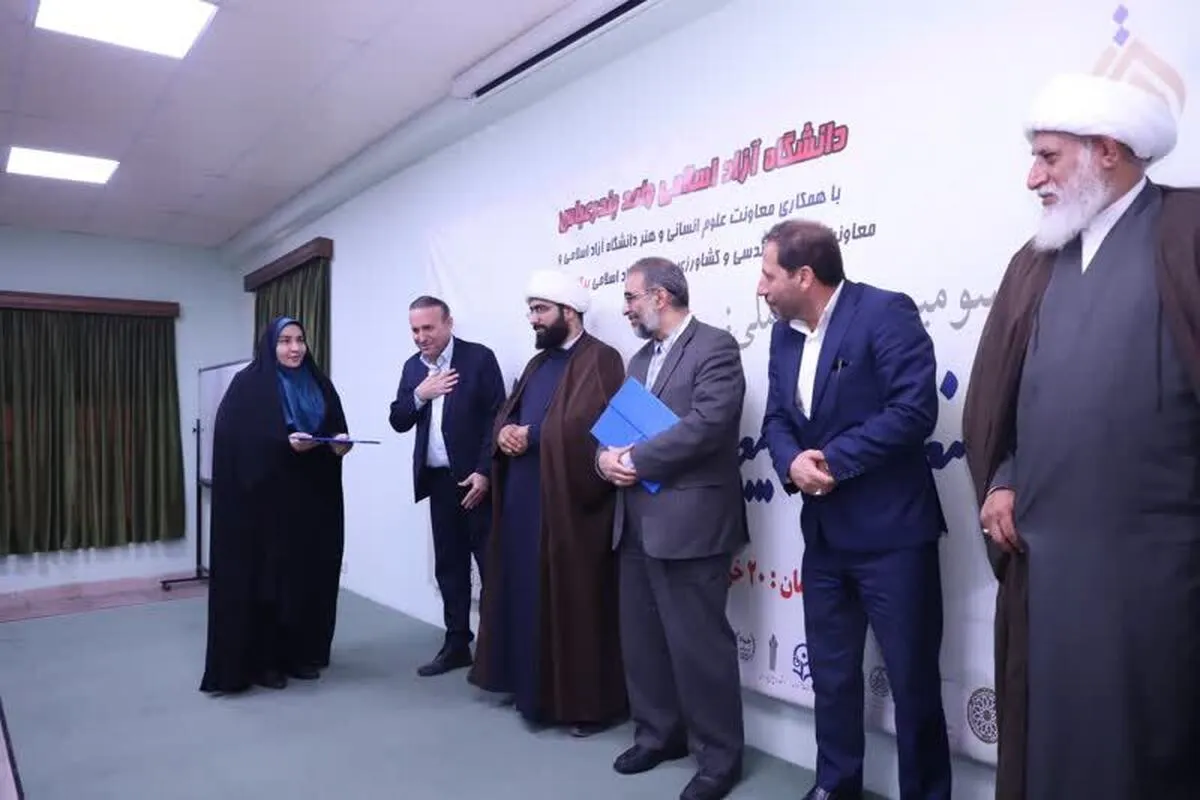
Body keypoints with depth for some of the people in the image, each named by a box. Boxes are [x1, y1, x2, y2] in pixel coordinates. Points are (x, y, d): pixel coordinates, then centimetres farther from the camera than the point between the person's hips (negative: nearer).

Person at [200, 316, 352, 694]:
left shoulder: (319, 384, 12)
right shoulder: (247, 385, -4)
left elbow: (337, 428, 13)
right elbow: (234, 438, -12)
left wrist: (341, 442, -10)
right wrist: (285, 443, -24)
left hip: (311, 499, 5)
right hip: (264, 499, -5)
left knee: (309, 575, 8)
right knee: (266, 577, -1)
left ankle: (300, 653, 21)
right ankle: (262, 660, 10)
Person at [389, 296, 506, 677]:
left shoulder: (479, 357, -6)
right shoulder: (413, 367, 11)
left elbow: (497, 417, -10)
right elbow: (398, 422, 8)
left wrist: (484, 472, -16)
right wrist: (419, 395, -11)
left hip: (475, 477, -6)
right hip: (438, 480, 6)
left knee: (490, 564, 0)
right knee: (449, 566, 12)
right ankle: (457, 644, 22)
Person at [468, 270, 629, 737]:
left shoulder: (600, 360, -8)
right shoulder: (538, 362, 19)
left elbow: (590, 426, -20)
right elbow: (506, 414, 18)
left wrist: (531, 436, -14)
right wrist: (505, 432, -5)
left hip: (568, 501, -8)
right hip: (522, 498, 8)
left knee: (573, 602, -1)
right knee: (527, 596, 14)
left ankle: (590, 701, 11)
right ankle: (532, 684, 28)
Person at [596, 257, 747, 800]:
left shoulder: (715, 348, -8)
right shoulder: (640, 358, 18)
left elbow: (706, 425, -21)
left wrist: (634, 460, -16)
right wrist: (606, 457, -6)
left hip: (690, 522, -8)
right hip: (636, 522, 8)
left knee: (699, 644, 1)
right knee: (641, 638, 16)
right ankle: (658, 734, 34)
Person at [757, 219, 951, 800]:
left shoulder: (886, 312, -12)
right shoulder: (784, 333, 11)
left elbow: (913, 409, -21)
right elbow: (776, 418, 10)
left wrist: (833, 461, -20)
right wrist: (791, 463, -12)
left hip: (891, 531, -7)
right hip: (822, 532, 7)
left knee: (913, 680, 6)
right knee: (830, 673, 18)